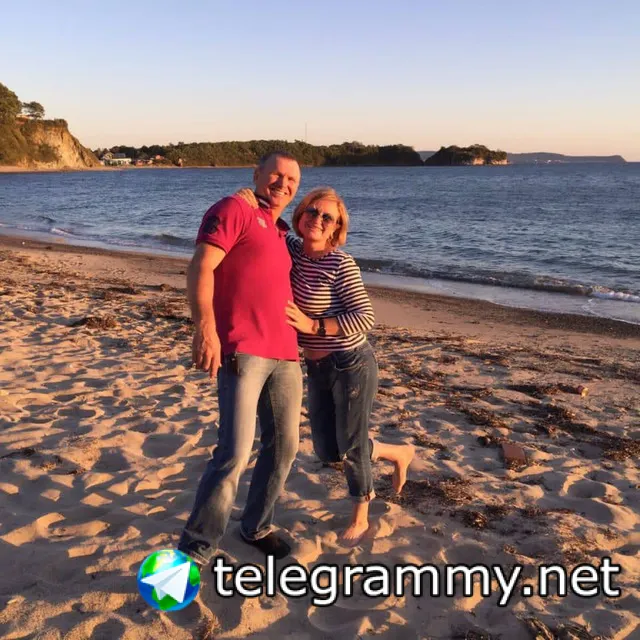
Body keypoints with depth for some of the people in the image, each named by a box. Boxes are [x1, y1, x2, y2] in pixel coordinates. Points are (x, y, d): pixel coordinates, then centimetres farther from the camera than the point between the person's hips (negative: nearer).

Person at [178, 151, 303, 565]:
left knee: (284, 446, 13)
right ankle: (195, 550, 0)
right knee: (235, 453, -13)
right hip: (242, 352, -8)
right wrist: (205, 326, -24)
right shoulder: (235, 210, -1)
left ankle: (256, 526, 31)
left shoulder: (279, 234, 23)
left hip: (285, 353, 9)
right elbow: (201, 268, -13)